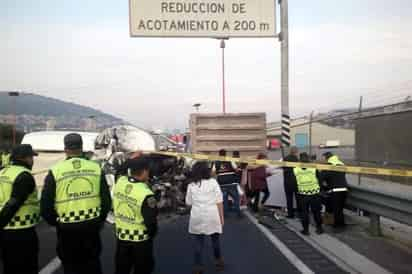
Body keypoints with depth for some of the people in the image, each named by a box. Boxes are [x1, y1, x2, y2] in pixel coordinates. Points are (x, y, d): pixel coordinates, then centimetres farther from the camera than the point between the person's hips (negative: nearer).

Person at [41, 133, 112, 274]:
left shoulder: (55, 171, -9)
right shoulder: (96, 168, -2)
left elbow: (45, 206, -8)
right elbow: (106, 200, 0)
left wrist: (55, 222, 11)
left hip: (67, 228, -2)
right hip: (92, 225, 2)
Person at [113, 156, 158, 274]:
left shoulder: (120, 181, -12)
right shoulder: (146, 194, -28)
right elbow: (151, 221, -20)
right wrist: (151, 234, -1)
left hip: (121, 236, 6)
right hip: (140, 239, -5)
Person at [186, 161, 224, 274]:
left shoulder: (191, 185, 1)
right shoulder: (213, 182, -3)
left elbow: (188, 202, 6)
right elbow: (219, 201, -4)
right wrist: (222, 217, 3)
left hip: (198, 217, 0)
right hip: (213, 216, 0)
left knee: (198, 243, 11)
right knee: (215, 239, 20)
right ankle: (219, 261, 37)